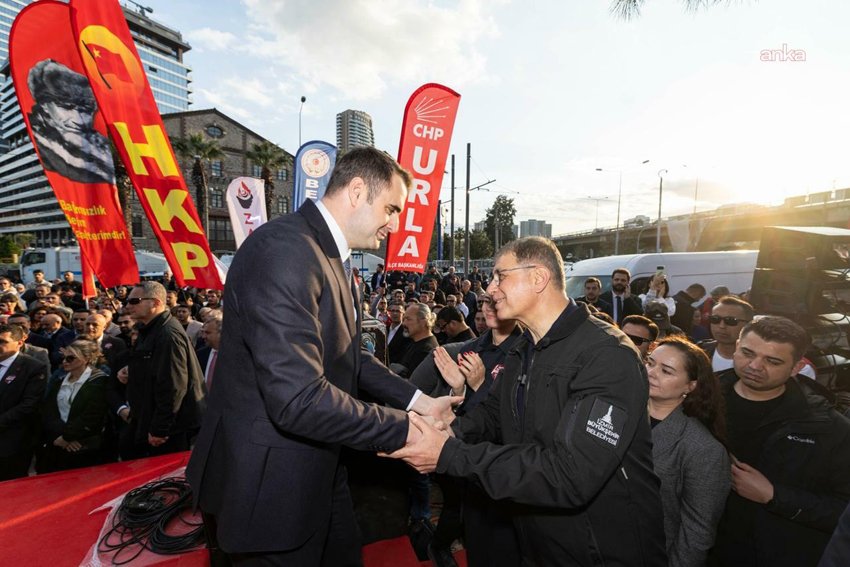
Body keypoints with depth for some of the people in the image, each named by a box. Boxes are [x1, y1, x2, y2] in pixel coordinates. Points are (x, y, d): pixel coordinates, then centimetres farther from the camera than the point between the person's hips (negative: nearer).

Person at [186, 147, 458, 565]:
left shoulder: (327, 255, 6)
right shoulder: (284, 250, -26)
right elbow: (298, 398, -32)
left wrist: (417, 400, 2)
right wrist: (402, 430, -21)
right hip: (271, 482, -9)